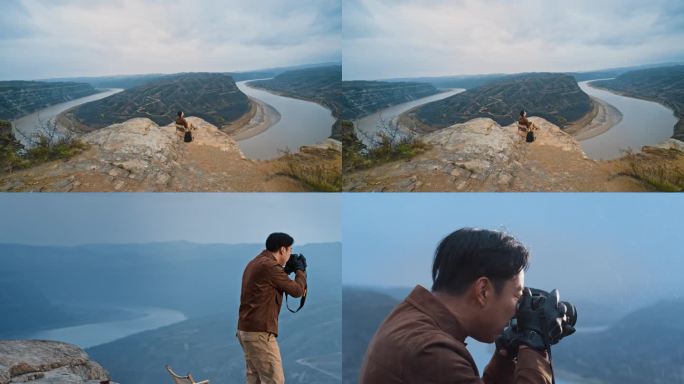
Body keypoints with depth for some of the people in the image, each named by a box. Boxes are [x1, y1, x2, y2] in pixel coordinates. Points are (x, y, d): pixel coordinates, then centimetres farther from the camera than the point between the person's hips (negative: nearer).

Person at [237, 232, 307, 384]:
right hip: (259, 332, -10)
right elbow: (297, 291, -9)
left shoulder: (255, 262, 14)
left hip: (246, 329, 10)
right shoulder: (269, 266, -17)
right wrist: (300, 270, 7)